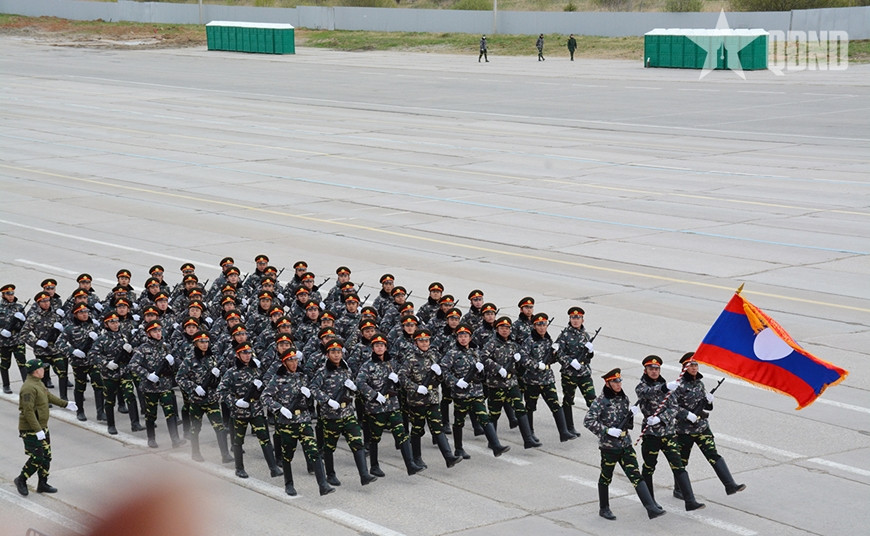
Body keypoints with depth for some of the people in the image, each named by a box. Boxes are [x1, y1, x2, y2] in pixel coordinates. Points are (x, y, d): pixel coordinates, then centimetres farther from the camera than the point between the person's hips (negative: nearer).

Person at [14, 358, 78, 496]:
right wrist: (38, 430, -29)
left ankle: (43, 484, 23)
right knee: (37, 458, -7)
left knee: (46, 456, 13)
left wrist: (65, 404, 34)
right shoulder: (29, 388, -24)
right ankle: (21, 480, 12)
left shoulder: (38, 383, 9)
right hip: (31, 430, -10)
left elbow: (48, 396, 27)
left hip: (42, 427, 10)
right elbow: (28, 411, -28)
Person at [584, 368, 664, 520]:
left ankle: (651, 508, -13)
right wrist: (607, 430, -22)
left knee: (636, 476, -4)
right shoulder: (601, 401, -9)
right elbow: (588, 421, -15)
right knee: (606, 478, 11)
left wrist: (631, 413, -5)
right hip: (609, 446, -4)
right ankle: (604, 509, 29)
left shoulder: (624, 399, 9)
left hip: (625, 445, 4)